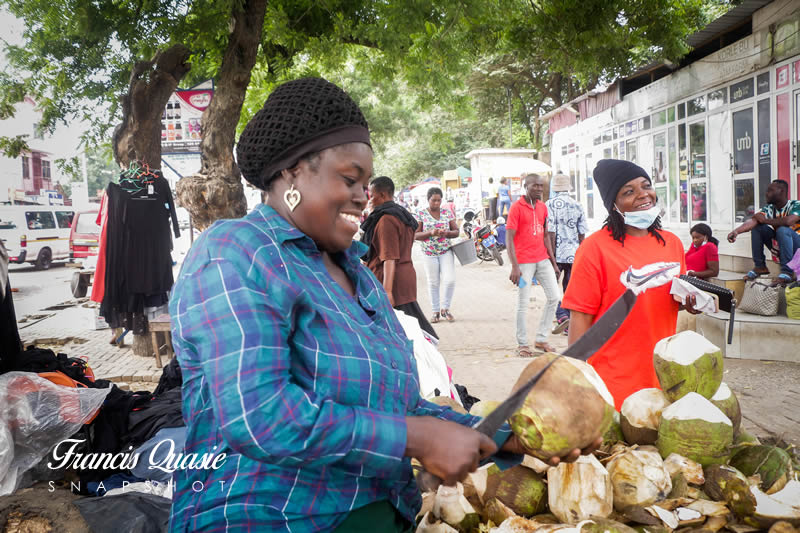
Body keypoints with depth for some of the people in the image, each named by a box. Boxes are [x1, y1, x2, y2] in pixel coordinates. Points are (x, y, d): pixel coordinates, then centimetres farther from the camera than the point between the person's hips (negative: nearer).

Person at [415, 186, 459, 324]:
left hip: (446, 252, 1)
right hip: (430, 253, -1)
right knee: (433, 283, 5)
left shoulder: (447, 213, 5)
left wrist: (447, 233, -15)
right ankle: (436, 311, 18)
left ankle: (445, 308, 9)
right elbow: (415, 235, -3)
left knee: (450, 280, -10)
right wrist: (430, 233, -20)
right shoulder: (421, 214, -1)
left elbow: (456, 231, 7)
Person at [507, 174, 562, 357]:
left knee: (555, 297, 5)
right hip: (524, 262, -7)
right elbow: (509, 238, -11)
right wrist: (515, 267, -18)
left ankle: (541, 339, 16)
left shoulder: (543, 207, 12)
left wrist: (553, 262, 15)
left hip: (543, 260, 7)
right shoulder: (517, 207, -8)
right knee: (523, 304, 0)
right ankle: (522, 344, 11)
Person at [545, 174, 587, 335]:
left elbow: (550, 232, -12)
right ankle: (570, 325, 13)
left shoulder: (550, 204, -8)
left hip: (557, 254, -4)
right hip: (574, 254, 4)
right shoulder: (577, 205, 7)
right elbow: (582, 234, 7)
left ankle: (562, 317, -12)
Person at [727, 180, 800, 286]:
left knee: (782, 229, -32)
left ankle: (787, 271, -30)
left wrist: (765, 220, -20)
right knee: (757, 228, -6)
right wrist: (737, 231, -35)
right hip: (779, 246, 6)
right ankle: (760, 266, -3)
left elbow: (788, 221, -36)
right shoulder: (769, 208, 1)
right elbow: (753, 221, -16)